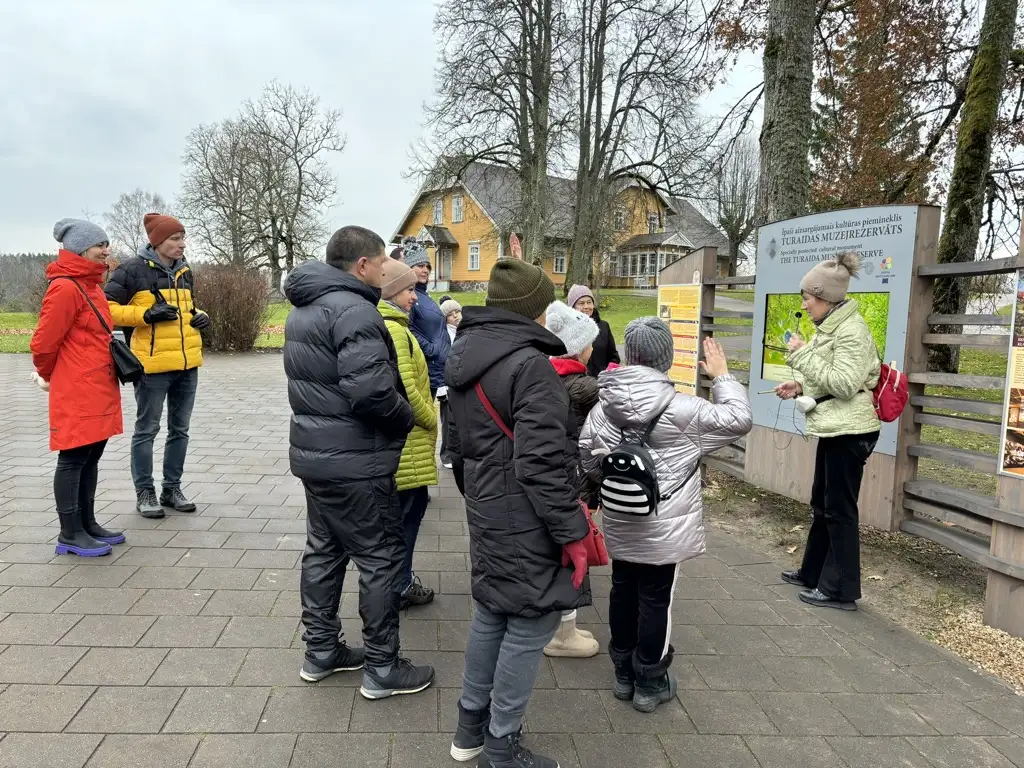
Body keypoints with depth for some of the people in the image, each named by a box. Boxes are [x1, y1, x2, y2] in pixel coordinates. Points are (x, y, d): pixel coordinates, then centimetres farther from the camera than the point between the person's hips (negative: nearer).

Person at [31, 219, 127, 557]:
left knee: (91, 457, 14)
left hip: (100, 388, 9)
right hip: (77, 392, -9)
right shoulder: (65, 288, -16)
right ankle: (70, 535, 9)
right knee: (73, 459, -1)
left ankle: (88, 524, 24)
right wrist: (48, 375, 3)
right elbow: (44, 341, -12)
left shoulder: (91, 285, 14)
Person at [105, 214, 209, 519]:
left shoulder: (184, 271, 12)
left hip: (187, 363, 7)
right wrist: (145, 314, -19)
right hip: (152, 364, -6)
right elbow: (107, 308, -8)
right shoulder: (133, 269, -8)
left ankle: (172, 488, 25)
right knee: (147, 430, 5)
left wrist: (199, 316, 5)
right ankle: (145, 492, 17)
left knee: (180, 429, 13)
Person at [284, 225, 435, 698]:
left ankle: (321, 651, 31)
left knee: (323, 550, 18)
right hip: (355, 462, -10)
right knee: (381, 557, 2)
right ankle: (382, 668, 13)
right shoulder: (353, 309, -20)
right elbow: (369, 389, -29)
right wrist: (406, 417, -13)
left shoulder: (305, 307, 12)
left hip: (314, 451, 10)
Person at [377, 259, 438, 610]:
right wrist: (431, 421, -9)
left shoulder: (385, 325, 12)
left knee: (410, 507, 18)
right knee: (406, 510, 1)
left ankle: (399, 579, 29)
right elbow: (406, 389, -24)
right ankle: (398, 587, 14)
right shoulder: (393, 330, -19)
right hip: (406, 438, -10)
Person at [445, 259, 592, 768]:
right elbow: (543, 463, -25)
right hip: (526, 523, -9)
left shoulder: (463, 357, 8)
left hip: (486, 515, 9)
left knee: (491, 613, 22)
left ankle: (471, 724, 36)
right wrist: (572, 532, -18)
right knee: (529, 627, 5)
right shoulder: (529, 364, -21)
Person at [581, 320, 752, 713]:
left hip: (620, 525, 4)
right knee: (656, 600, 8)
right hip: (663, 528, -4)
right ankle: (650, 682, 22)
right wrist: (722, 376, 5)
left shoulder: (603, 407, -4)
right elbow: (739, 420, -6)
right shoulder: (683, 409, -16)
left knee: (623, 592, 17)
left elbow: (588, 459, 3)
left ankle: (624, 673, 32)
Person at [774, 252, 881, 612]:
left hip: (849, 429, -10)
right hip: (834, 427, 10)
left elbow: (844, 383, -24)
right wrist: (799, 385, 5)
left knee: (840, 509, -1)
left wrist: (802, 355, -21)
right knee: (822, 503, 18)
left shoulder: (851, 330, -18)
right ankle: (813, 573, 32)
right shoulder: (831, 326, 11)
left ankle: (842, 590, 11)